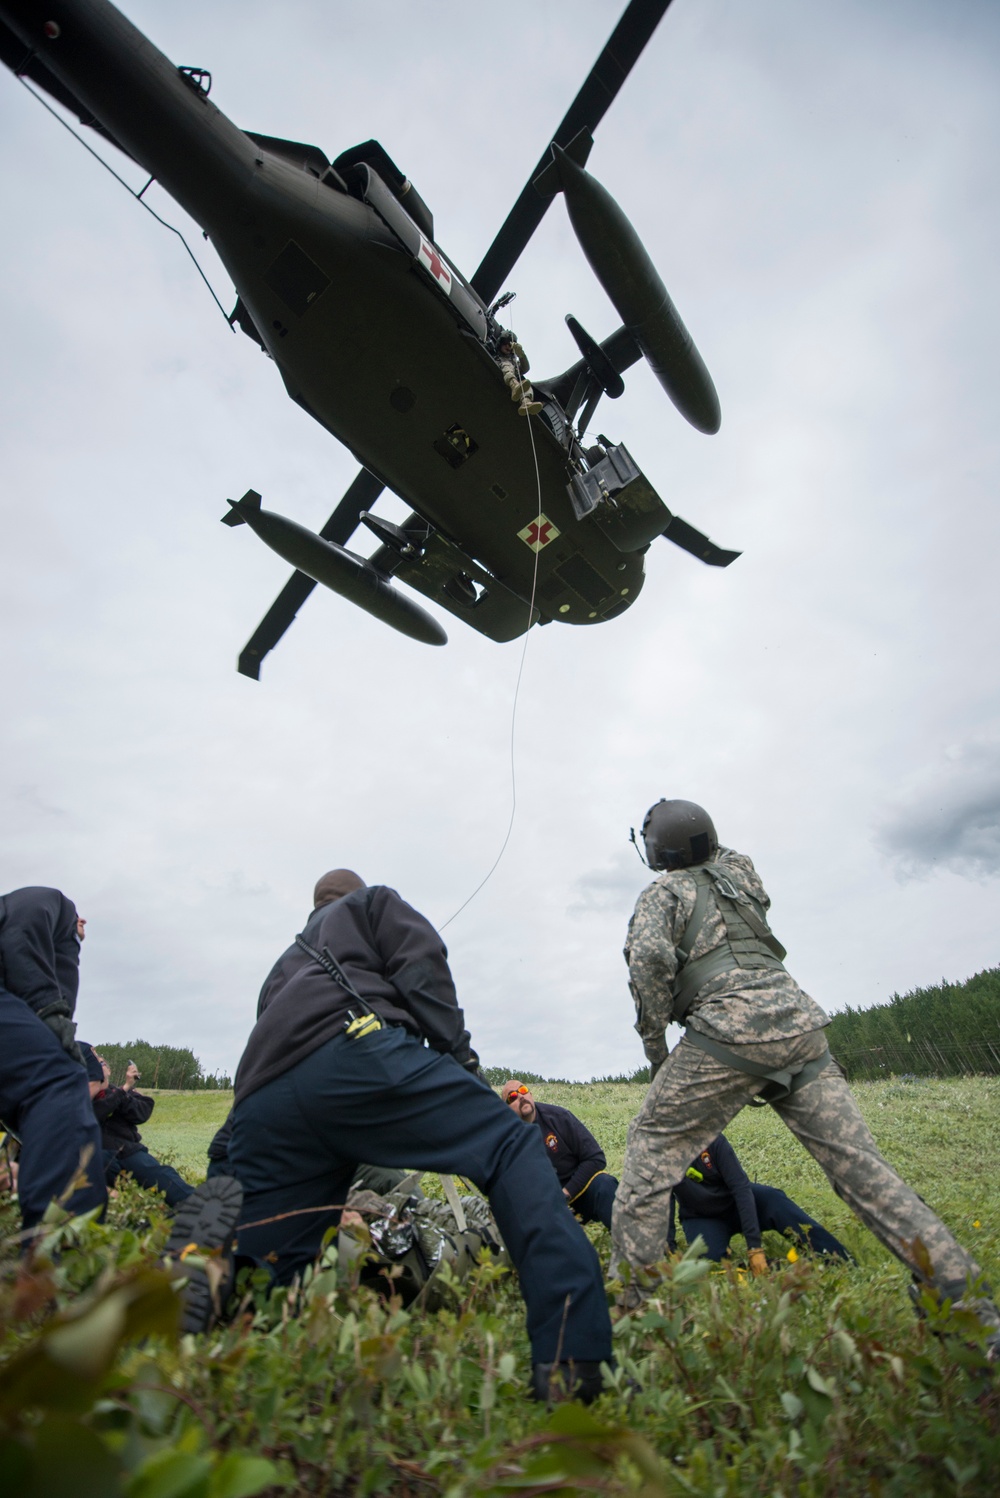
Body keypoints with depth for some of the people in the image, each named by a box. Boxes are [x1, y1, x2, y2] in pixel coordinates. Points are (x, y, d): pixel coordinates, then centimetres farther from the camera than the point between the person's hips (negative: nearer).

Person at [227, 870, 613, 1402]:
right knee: (512, 1149, -6)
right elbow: (421, 967, 8)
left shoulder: (287, 962, 44)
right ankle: (573, 1361, -18)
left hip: (261, 1105, 7)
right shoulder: (375, 904, 28)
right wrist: (461, 1058, 5)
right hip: (352, 1049, -7)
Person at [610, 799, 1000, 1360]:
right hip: (799, 1021, 6)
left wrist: (654, 1043, -2)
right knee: (858, 1160, 7)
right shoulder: (738, 870, 20)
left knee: (653, 1146, 5)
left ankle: (634, 1298, 5)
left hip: (732, 1029, -6)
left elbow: (650, 959, -10)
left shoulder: (665, 890, 4)